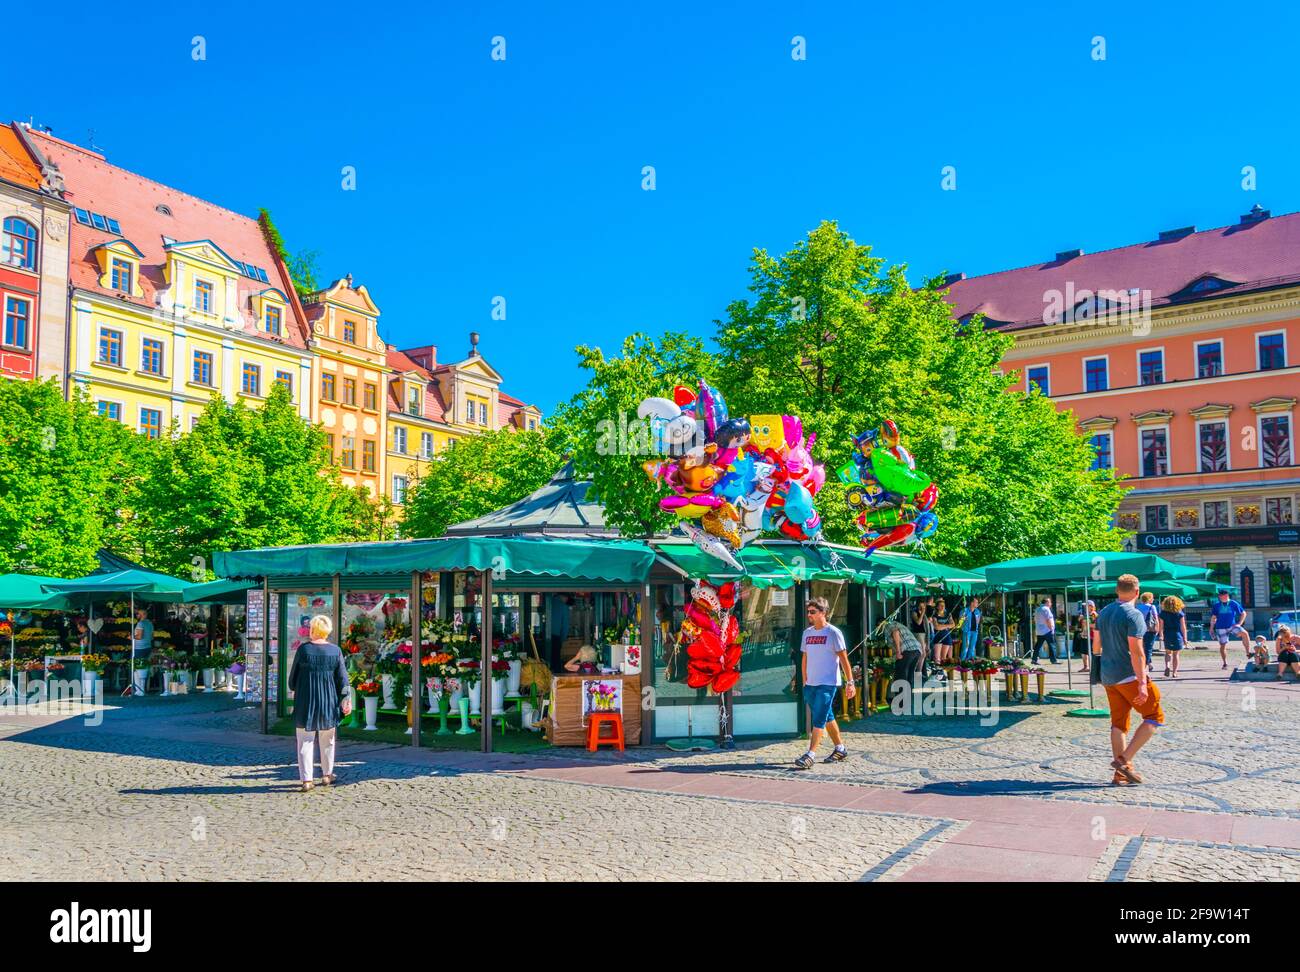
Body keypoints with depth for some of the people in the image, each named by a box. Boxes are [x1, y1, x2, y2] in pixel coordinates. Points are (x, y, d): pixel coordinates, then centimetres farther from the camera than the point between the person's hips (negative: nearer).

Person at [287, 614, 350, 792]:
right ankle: (327, 775, 27)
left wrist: (293, 690, 19)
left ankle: (306, 779, -1)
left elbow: (293, 675, 0)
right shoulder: (335, 650, -3)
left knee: (306, 741, 4)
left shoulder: (304, 649, -8)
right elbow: (343, 678, -3)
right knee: (327, 740, 17)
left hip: (305, 701, -2)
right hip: (328, 702, 2)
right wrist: (344, 700, 2)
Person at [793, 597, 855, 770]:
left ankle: (811, 755, -15)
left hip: (828, 683, -7)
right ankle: (840, 749, 28)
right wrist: (804, 682, 16)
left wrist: (850, 682, -9)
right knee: (827, 717, 15)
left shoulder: (833, 632, -7)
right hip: (810, 684, 7)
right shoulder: (807, 632, 11)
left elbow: (843, 658, -7)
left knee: (819, 718, -12)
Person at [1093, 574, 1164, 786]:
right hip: (1129, 676, -8)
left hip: (1108, 677, 8)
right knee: (1154, 717, 3)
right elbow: (1136, 652, -20)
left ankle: (1120, 774, 12)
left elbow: (1096, 646, 17)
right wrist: (1142, 683, -21)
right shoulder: (1134, 615, -15)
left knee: (1119, 723, 11)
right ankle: (1124, 760, -6)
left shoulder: (1103, 612, 9)